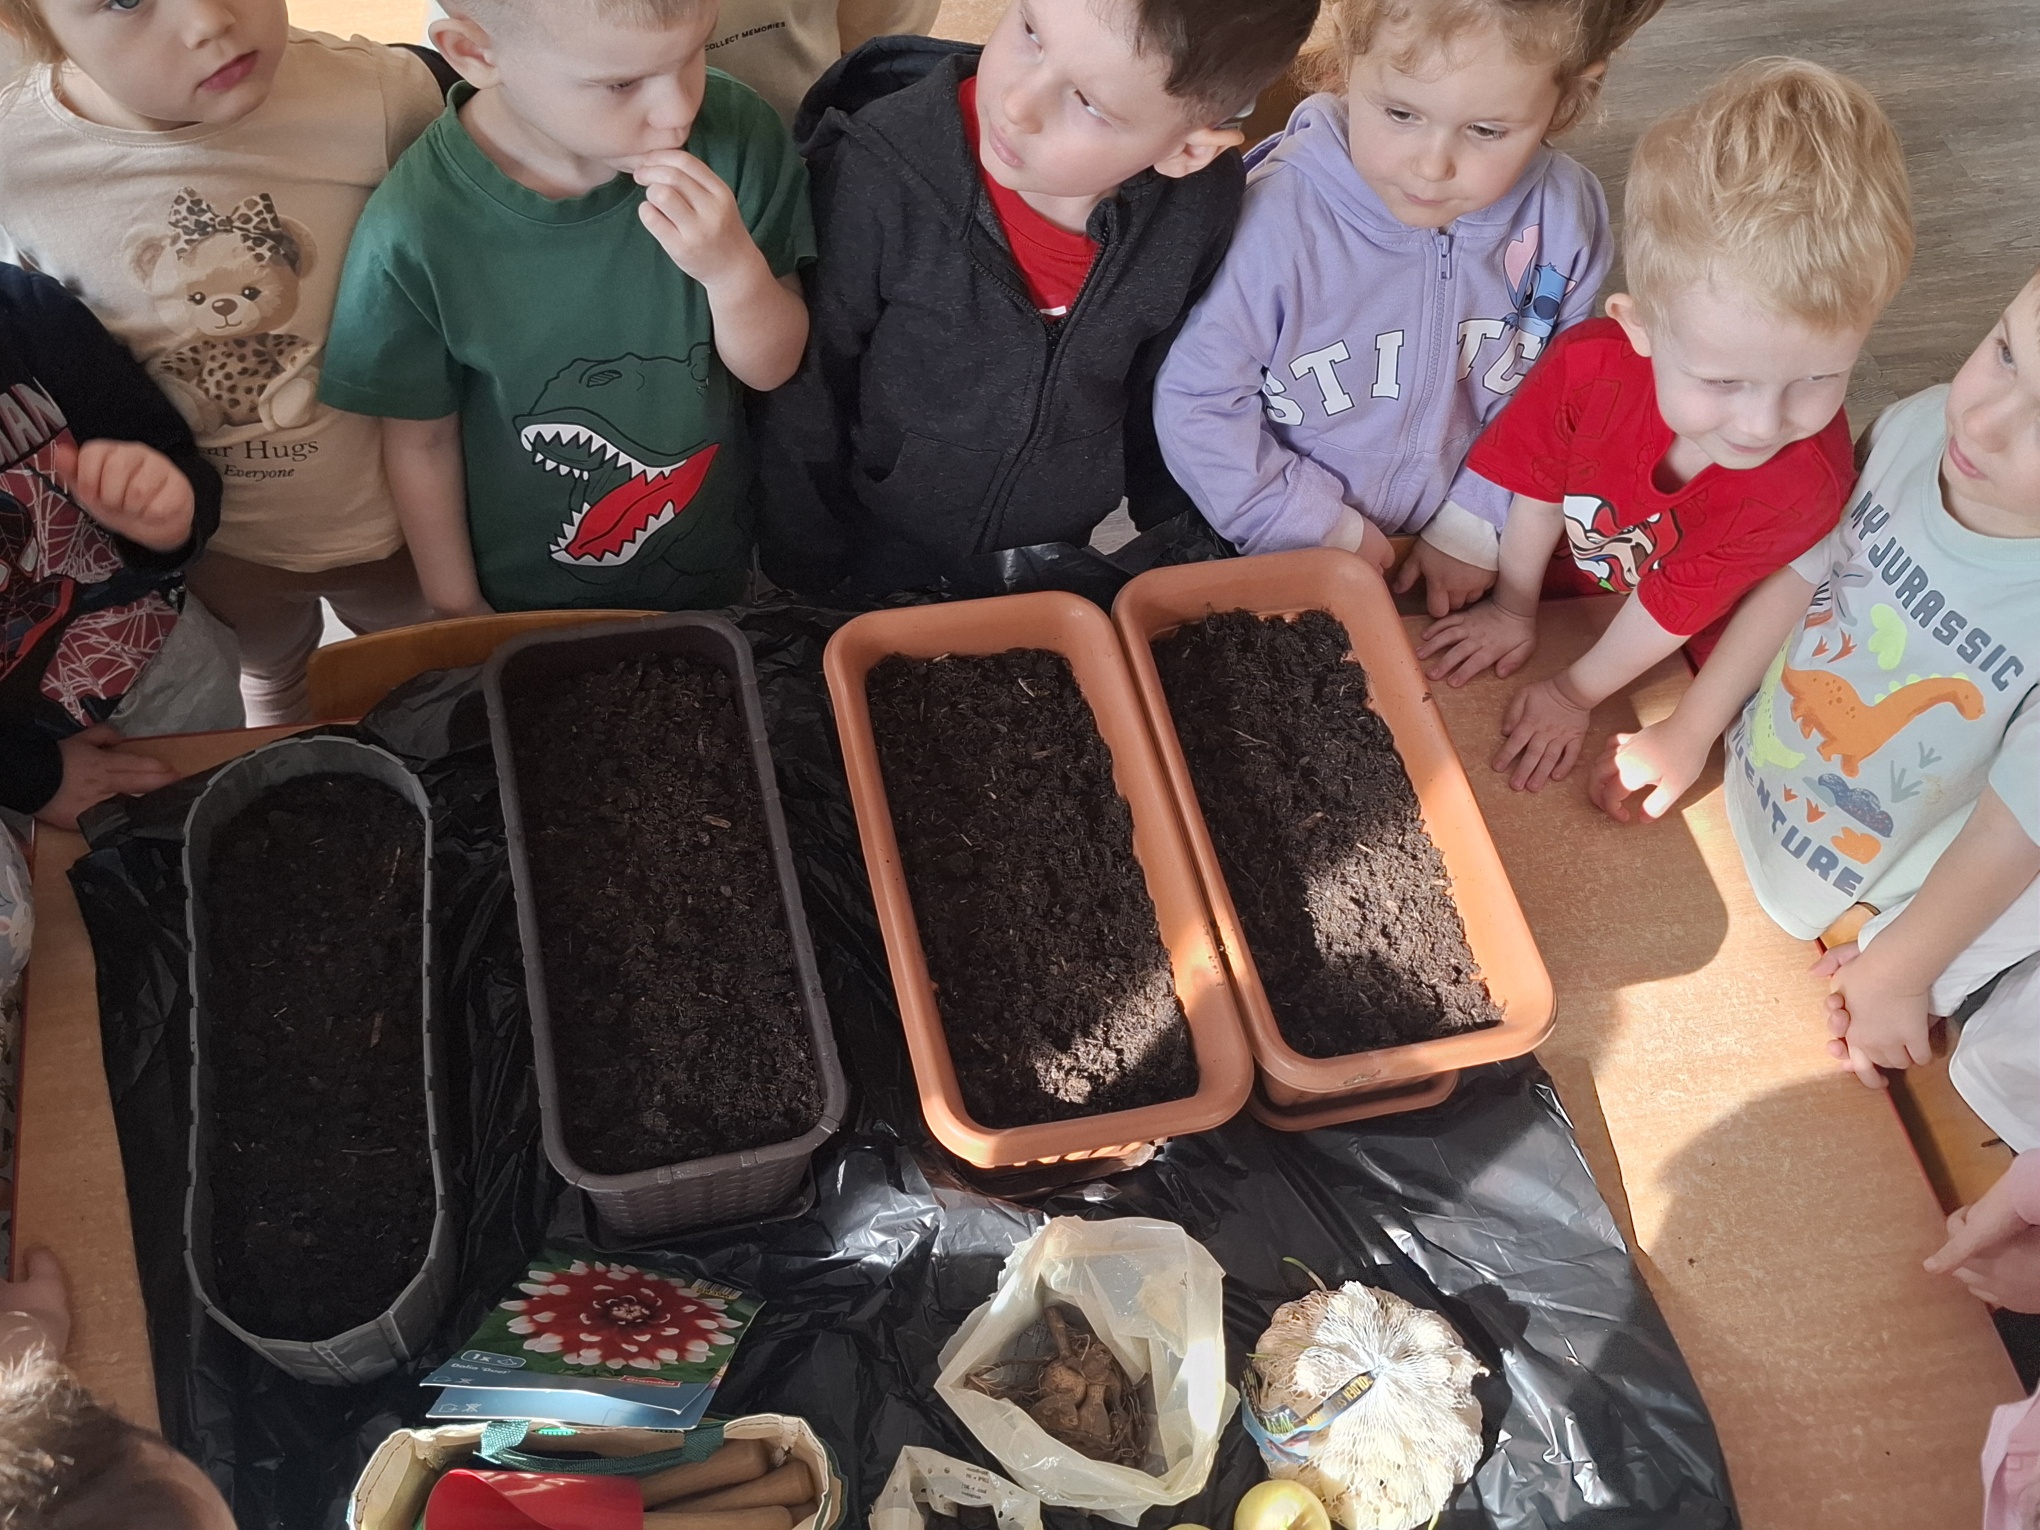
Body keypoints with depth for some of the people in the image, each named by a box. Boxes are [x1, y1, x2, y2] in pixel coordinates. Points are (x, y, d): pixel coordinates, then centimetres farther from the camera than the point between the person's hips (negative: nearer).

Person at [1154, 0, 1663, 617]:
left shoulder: (1566, 215, -11)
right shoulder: (1271, 221, -25)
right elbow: (1197, 407, -17)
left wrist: (1475, 527, -4)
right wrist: (1329, 531, -12)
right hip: (1287, 565, -4)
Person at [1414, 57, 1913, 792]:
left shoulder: (1805, 484, -39)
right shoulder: (1587, 364, -35)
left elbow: (1674, 611, -25)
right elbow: (1540, 491, -15)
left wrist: (1575, 692, -13)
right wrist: (1513, 609, -1)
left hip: (1689, 663, -2)